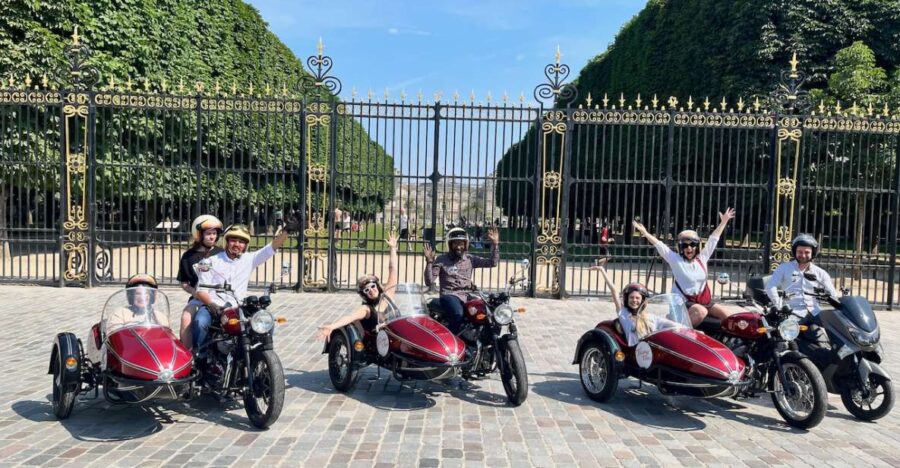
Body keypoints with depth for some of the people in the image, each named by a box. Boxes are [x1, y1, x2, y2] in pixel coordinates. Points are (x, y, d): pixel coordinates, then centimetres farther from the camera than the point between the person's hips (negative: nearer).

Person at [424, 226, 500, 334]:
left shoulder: (470, 259, 12)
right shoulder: (442, 260, 2)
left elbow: (493, 262, 4)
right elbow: (429, 282, -5)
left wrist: (495, 244, -7)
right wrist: (429, 262, -18)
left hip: (468, 296, 5)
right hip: (449, 295, -5)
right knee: (458, 314, -36)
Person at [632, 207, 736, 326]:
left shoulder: (702, 258, 8)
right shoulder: (675, 260, -5)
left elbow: (713, 238, 14)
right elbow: (658, 244, -13)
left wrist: (723, 222, 19)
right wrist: (645, 233, -21)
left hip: (704, 300, 6)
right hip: (683, 302, -6)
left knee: (727, 315, -7)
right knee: (701, 312, -34)